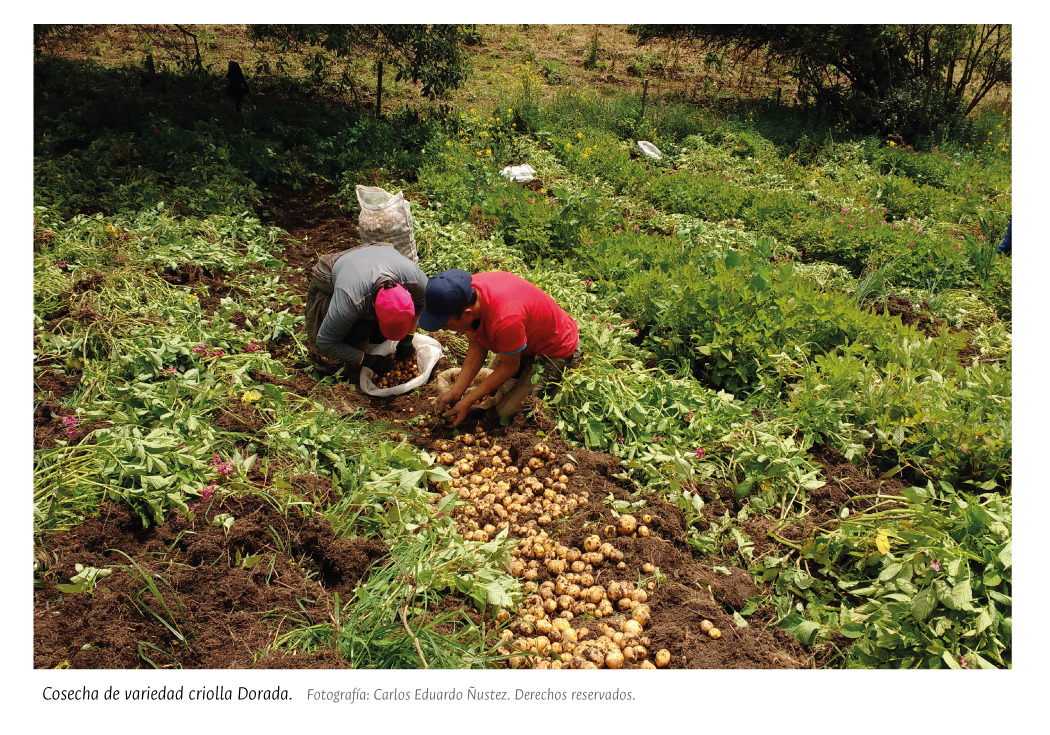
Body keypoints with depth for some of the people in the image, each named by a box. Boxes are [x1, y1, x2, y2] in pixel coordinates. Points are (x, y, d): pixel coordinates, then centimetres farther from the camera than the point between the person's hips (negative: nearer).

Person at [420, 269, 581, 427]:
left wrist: (466, 402, -22)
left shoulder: (505, 318, -44)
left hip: (558, 351, -7)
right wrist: (455, 392, -16)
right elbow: (476, 347, -9)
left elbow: (509, 367, -26)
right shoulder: (466, 293, -21)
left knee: (506, 411, -9)